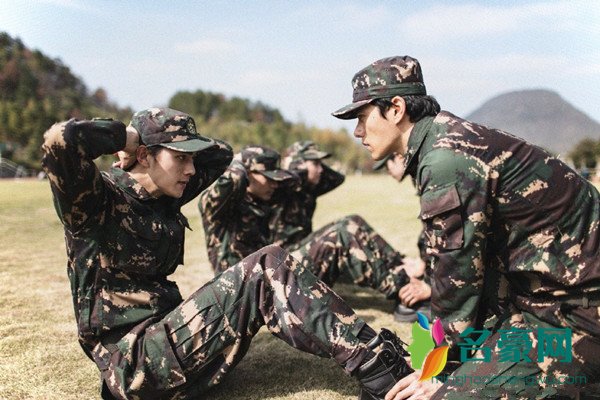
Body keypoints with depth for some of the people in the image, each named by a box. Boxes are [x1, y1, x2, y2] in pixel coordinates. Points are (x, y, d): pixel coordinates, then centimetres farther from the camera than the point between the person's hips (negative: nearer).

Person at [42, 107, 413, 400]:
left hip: (168, 339, 9)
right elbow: (59, 140, -31)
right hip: (133, 363, -9)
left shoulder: (164, 198, 11)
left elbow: (220, 154, 21)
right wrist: (126, 136, -16)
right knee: (266, 270, -21)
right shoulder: (98, 201, -11)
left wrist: (179, 142, 7)